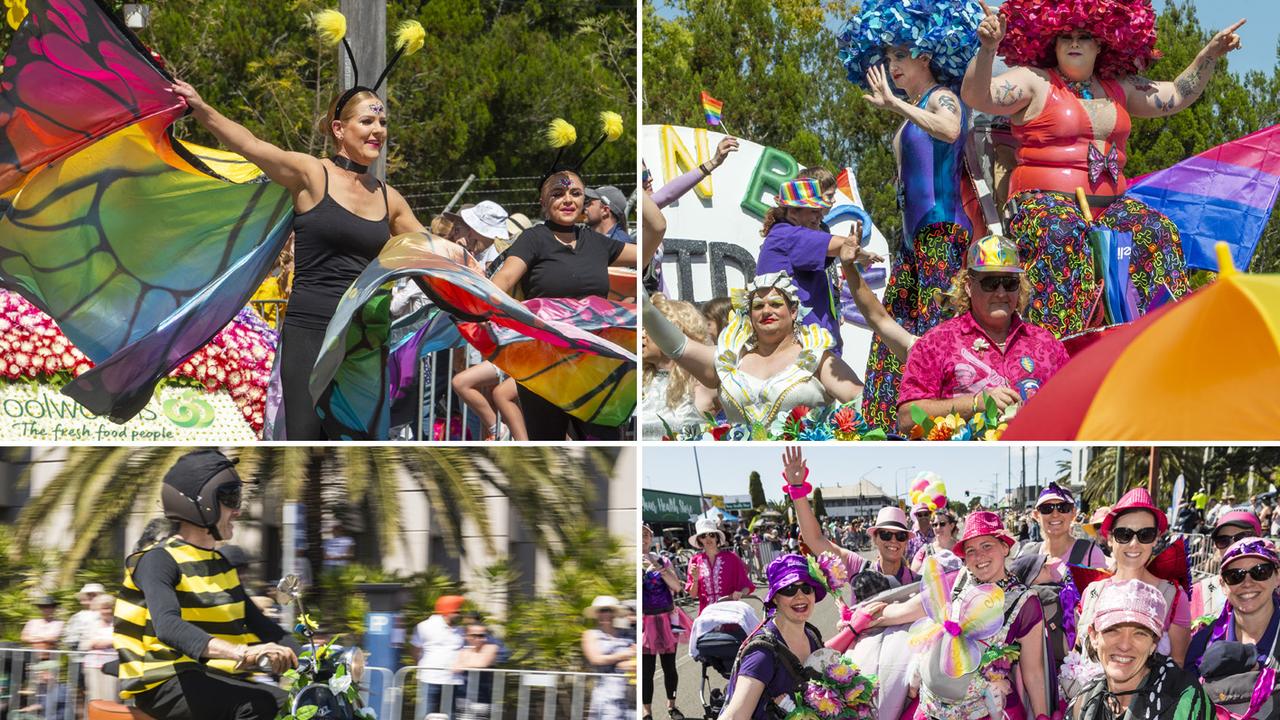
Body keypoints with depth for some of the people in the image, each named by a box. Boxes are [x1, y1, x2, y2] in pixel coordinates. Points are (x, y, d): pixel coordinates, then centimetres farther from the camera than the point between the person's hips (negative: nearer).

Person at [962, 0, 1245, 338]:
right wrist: (987, 49, -30)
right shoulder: (1032, 82, 1)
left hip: (1110, 204, 6)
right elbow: (975, 96, -13)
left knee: (1158, 232, -17)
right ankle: (1054, 341, -44)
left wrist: (1210, 54, 18)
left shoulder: (1118, 88, 20)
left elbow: (1177, 95, 28)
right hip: (1046, 201, -6)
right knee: (1062, 237, -37)